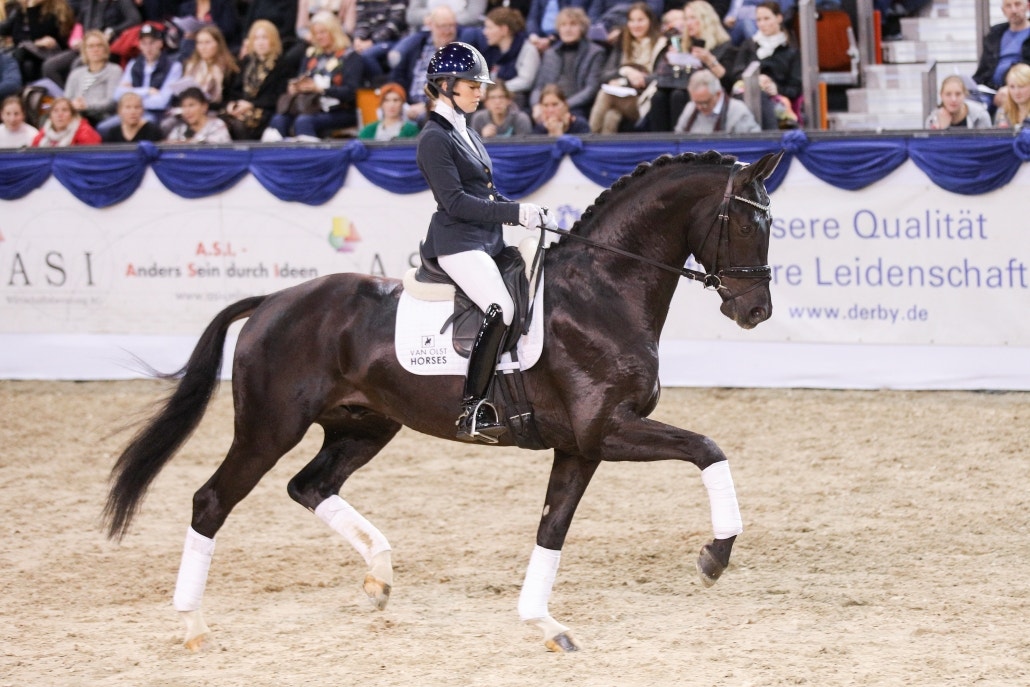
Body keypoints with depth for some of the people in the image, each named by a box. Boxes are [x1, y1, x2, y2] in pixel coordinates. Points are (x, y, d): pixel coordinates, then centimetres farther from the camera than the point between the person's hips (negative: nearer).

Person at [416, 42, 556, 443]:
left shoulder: (465, 134, 20)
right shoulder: (435, 138, -9)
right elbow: (456, 201, -17)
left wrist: (533, 215, 9)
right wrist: (517, 213, -18)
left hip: (487, 241, 10)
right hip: (457, 242, -10)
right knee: (501, 309, -29)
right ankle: (472, 412, -30)